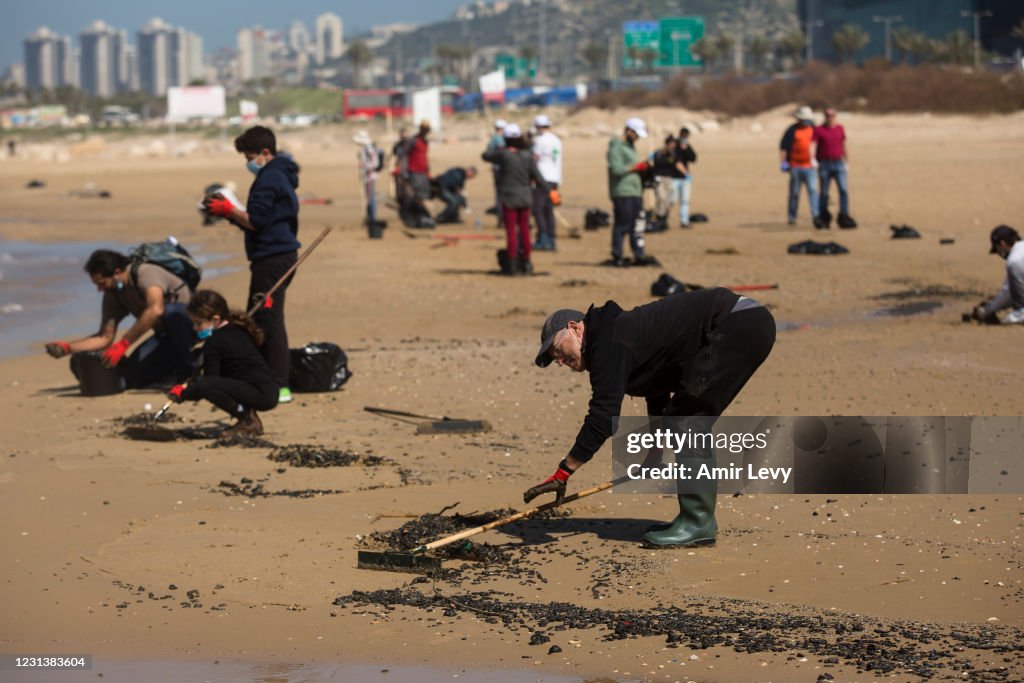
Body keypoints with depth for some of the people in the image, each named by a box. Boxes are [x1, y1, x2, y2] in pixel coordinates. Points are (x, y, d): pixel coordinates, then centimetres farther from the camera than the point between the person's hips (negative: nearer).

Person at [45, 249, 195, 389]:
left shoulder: (146, 273, -24)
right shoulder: (113, 296, 0)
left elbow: (156, 310, -41)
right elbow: (105, 338, 2)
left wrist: (123, 344, -40)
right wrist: (68, 348, -12)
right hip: (165, 334, 7)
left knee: (170, 312, -40)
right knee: (133, 376, -14)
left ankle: (188, 369, -21)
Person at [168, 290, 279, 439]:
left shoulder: (213, 343, -8)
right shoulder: (239, 330, 19)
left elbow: (209, 378, -10)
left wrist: (183, 394, 1)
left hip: (261, 395, -11)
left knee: (204, 386, -27)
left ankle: (249, 421, -10)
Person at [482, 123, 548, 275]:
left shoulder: (503, 154, -14)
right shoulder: (528, 155, -5)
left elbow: (486, 155, 2)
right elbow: (537, 177, -3)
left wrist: (500, 149, 15)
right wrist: (546, 187, 15)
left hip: (509, 198, -3)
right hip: (525, 197, 3)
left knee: (511, 231, 0)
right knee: (524, 230, 13)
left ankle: (512, 264, -1)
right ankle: (526, 263, 19)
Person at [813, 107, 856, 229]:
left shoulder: (840, 129, 10)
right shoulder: (818, 130, -1)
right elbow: (812, 146, -8)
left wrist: (846, 162, 21)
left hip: (838, 164, 2)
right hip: (824, 164, -2)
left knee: (844, 190, -12)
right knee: (824, 192, 4)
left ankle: (844, 218, -11)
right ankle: (823, 218, 19)